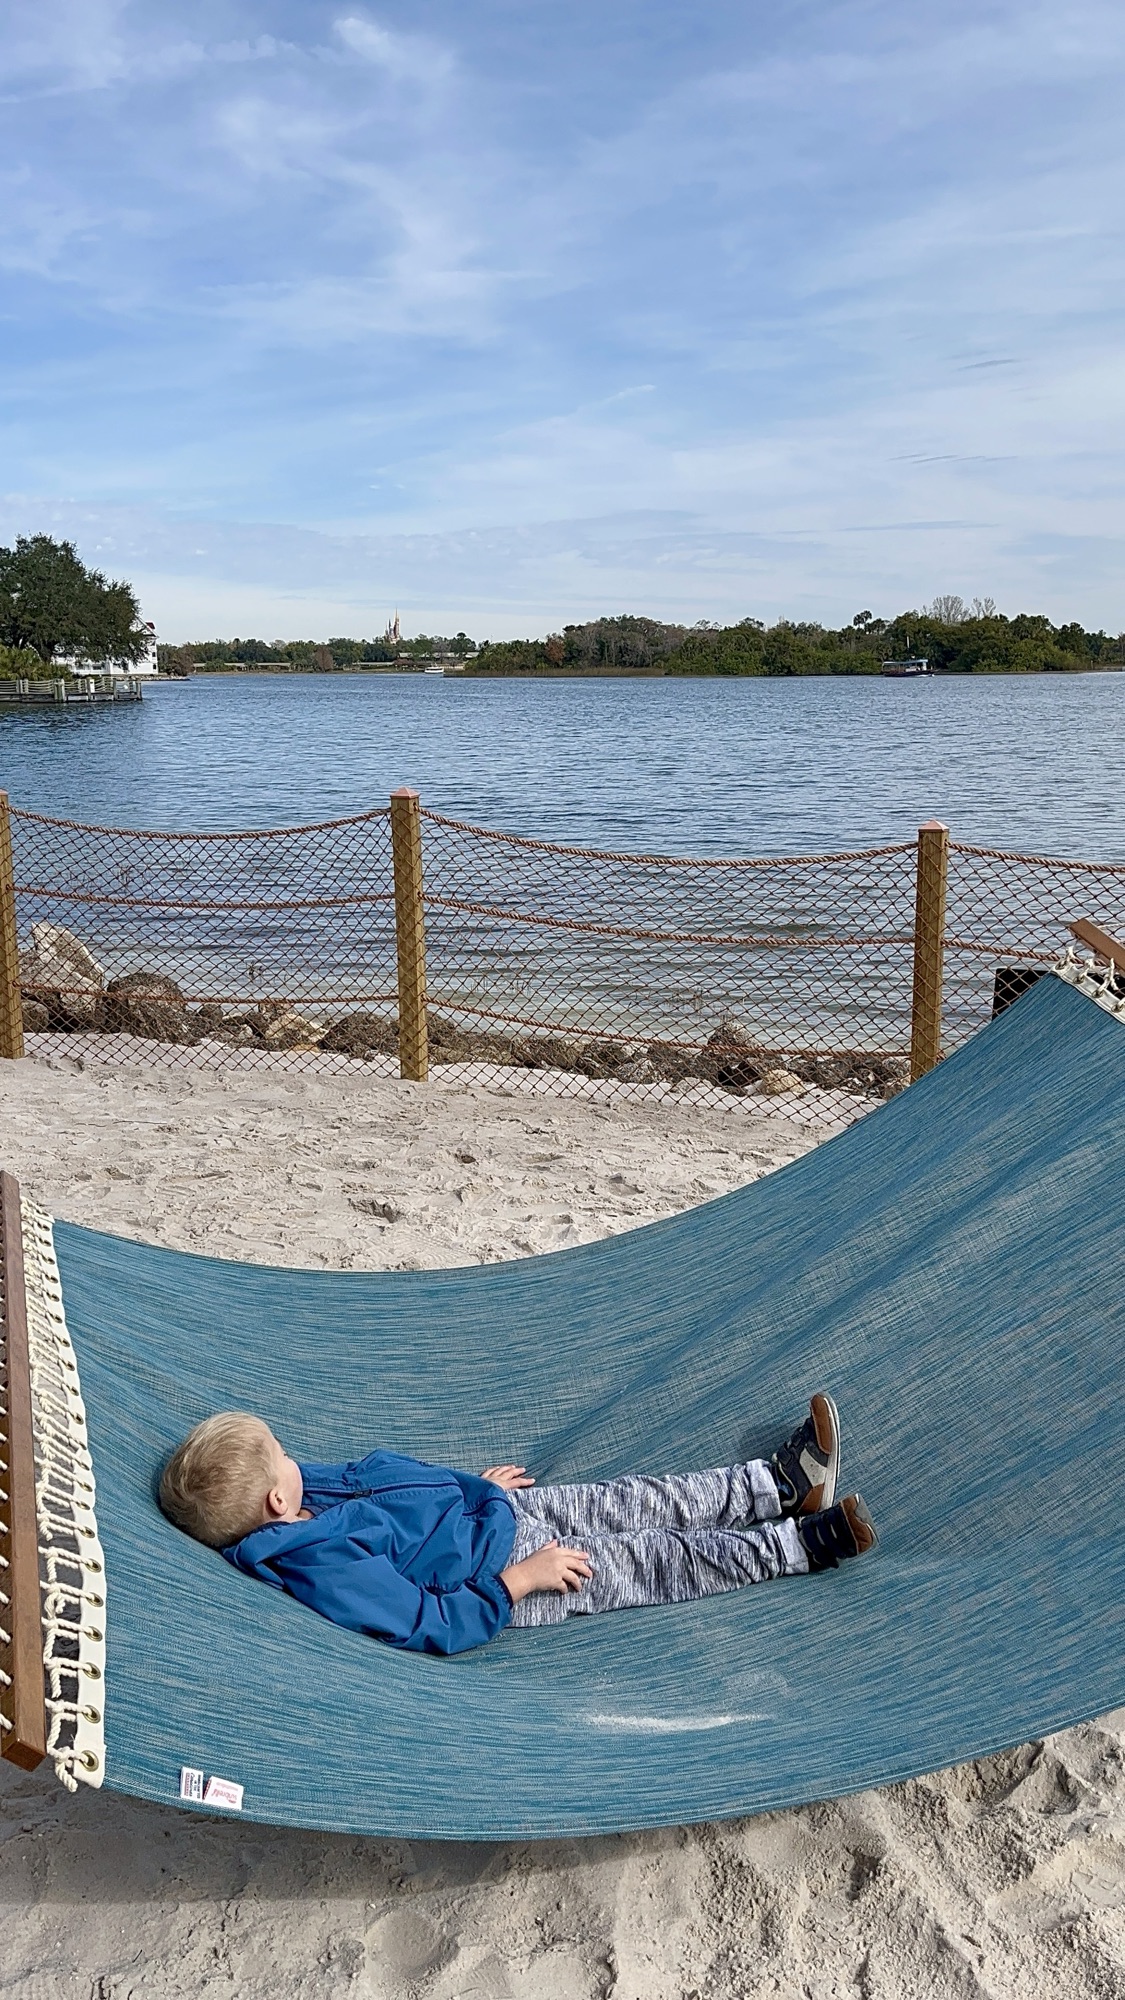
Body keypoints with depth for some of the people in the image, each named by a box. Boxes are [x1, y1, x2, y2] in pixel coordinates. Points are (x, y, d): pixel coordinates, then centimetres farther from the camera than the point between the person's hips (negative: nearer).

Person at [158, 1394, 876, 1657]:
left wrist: (475, 1484, 17)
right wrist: (517, 1581, -23)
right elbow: (439, 1628, -28)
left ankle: (784, 1481, 18)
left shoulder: (306, 1491, -5)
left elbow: (377, 1472, 14)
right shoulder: (327, 1569, -31)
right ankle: (810, 1541, 5)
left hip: (497, 1509, 8)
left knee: (637, 1500, 8)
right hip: (502, 1573, -8)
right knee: (660, 1561, -5)